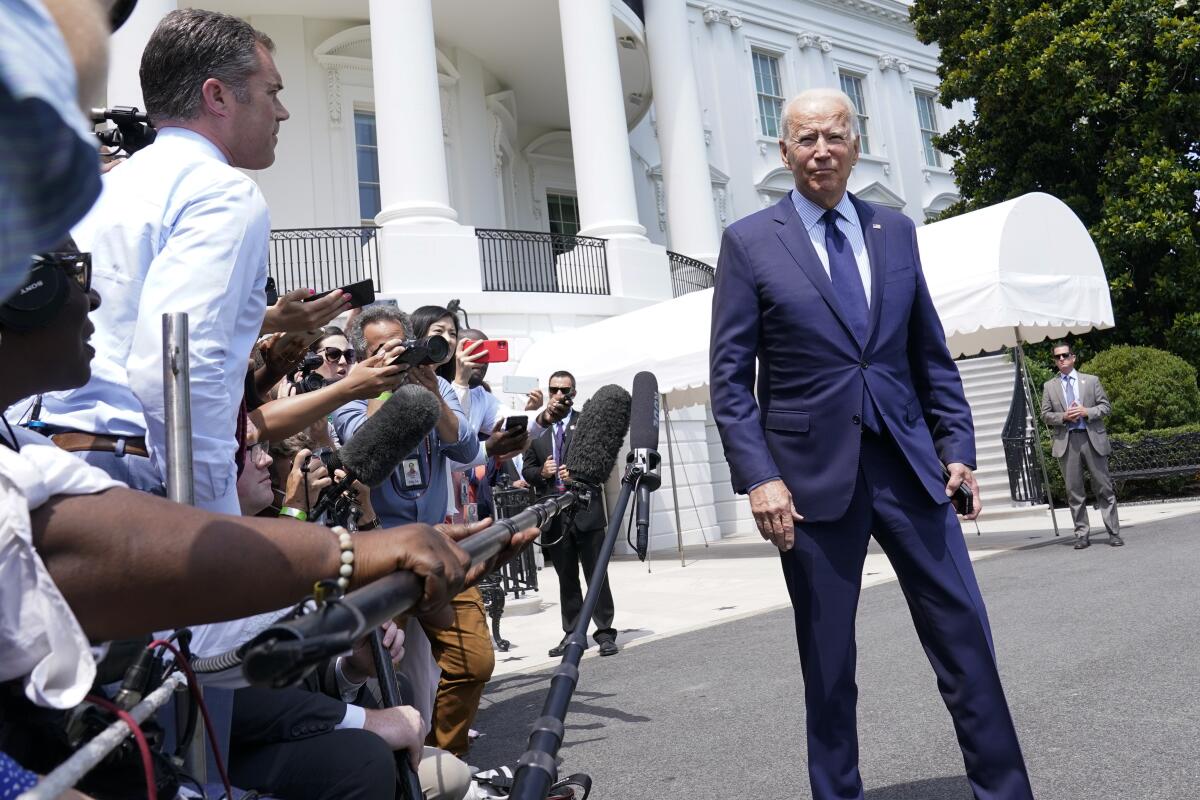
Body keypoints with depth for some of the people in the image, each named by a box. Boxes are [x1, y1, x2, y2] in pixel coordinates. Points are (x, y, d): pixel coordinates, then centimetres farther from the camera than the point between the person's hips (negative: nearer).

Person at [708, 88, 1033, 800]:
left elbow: (931, 353, 15)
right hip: (813, 473, -3)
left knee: (965, 635, 7)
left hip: (908, 462, 3)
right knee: (827, 661, 8)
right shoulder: (749, 242, 0)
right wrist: (759, 476, -12)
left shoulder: (897, 231, 12)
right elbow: (731, 377, -3)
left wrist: (957, 443, 6)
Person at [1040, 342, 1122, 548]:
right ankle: (1082, 534, 9)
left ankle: (1113, 533, 7)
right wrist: (1064, 417, -11)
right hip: (1066, 442, 1)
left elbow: (1106, 407, 7)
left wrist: (1087, 412, -11)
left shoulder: (1091, 381, 10)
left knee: (1104, 488, 1)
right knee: (1074, 491, 3)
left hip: (1093, 439, 0)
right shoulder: (1049, 386, 11)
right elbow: (1045, 415, 7)